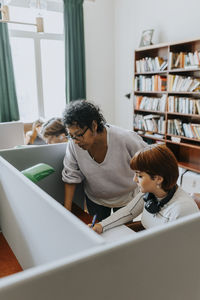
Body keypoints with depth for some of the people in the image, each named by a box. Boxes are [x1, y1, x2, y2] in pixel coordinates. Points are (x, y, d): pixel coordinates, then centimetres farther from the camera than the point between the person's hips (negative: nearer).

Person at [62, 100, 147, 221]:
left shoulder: (126, 139, -31)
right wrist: (67, 211, -11)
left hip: (126, 198, -1)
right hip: (94, 200, 2)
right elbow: (71, 177, -11)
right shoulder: (73, 144, -23)